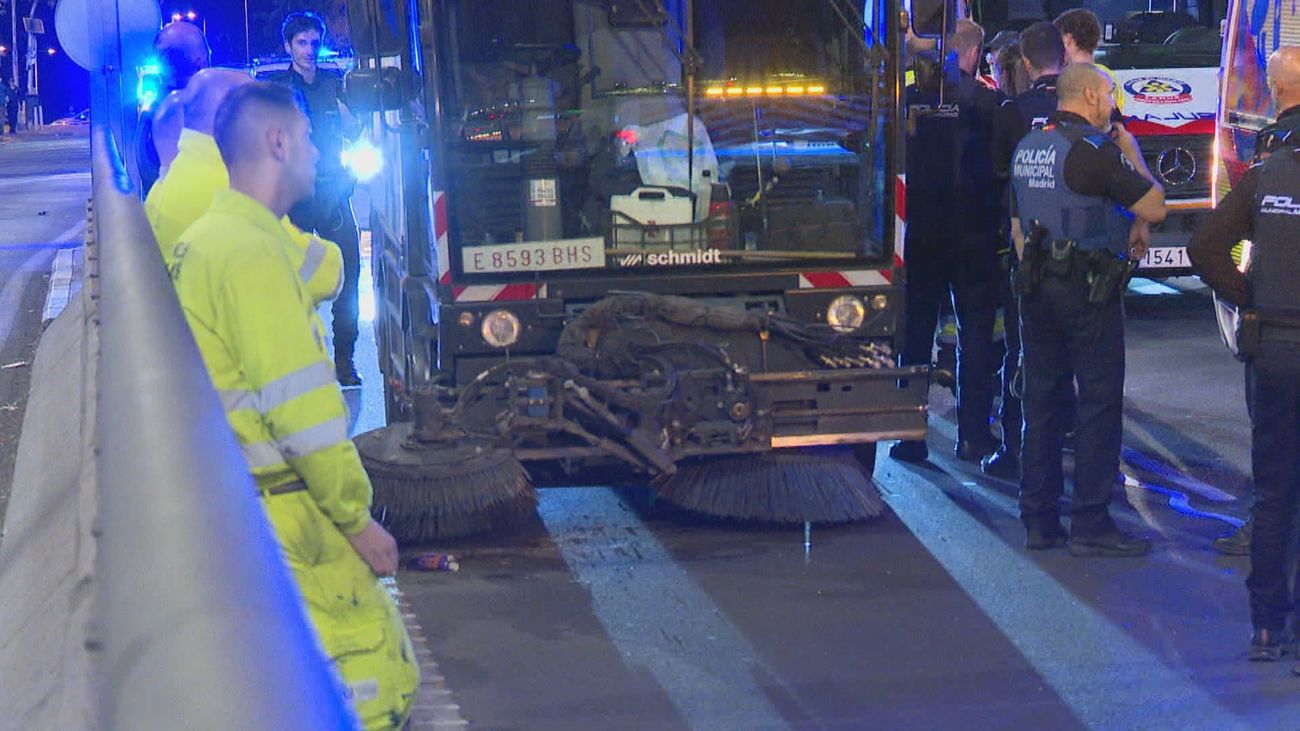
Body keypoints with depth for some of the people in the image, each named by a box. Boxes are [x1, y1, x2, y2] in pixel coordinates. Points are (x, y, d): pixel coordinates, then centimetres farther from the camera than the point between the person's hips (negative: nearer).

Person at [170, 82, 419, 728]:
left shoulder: (202, 239, 13)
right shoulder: (253, 249, -18)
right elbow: (300, 408, -20)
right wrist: (357, 519, -13)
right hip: (281, 520, -10)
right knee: (377, 678, -8)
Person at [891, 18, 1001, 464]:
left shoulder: (913, 97, -2)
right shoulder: (985, 100, -7)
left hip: (920, 230, 2)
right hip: (973, 231, -2)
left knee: (916, 328, 10)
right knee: (974, 331, 9)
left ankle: (911, 436, 8)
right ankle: (973, 436, 8)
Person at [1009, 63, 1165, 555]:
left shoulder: (1027, 147, 13)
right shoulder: (1094, 149, -13)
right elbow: (1154, 207, -12)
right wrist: (1133, 155, 1)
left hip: (1036, 288, 8)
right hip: (1089, 290, -8)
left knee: (1041, 402, 10)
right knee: (1100, 403, -3)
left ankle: (1039, 521, 13)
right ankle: (1090, 525, -3)